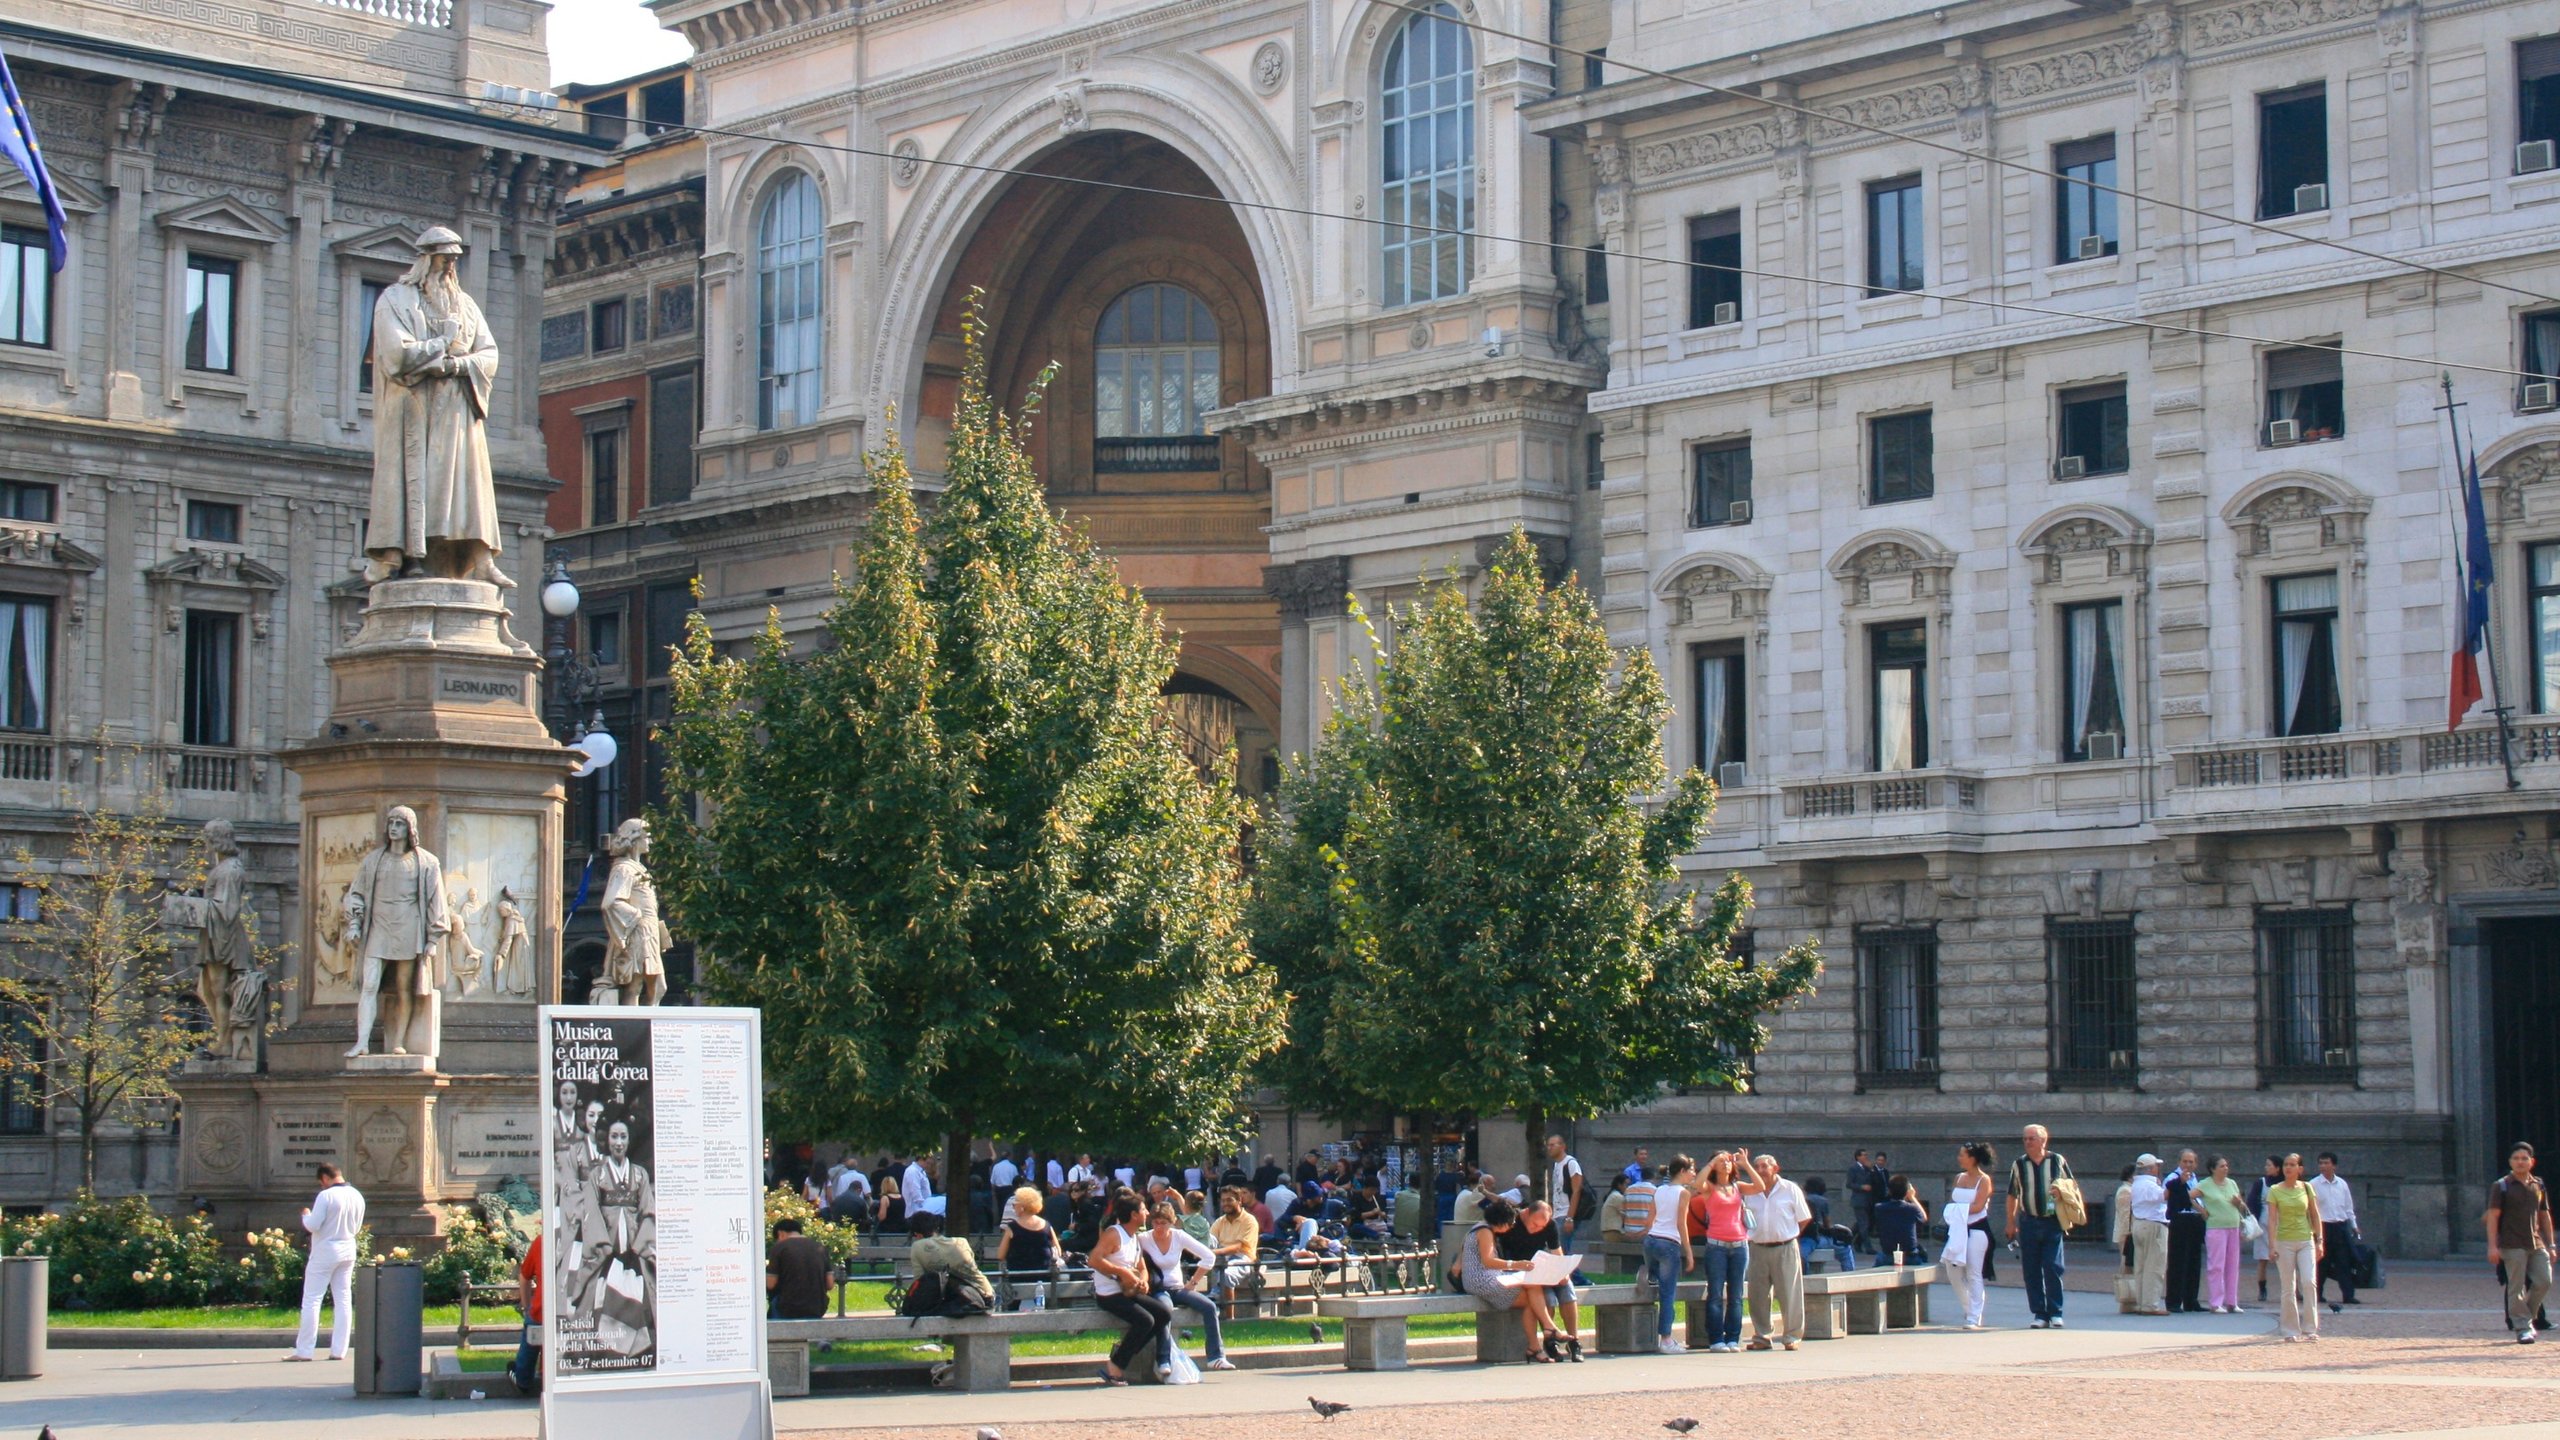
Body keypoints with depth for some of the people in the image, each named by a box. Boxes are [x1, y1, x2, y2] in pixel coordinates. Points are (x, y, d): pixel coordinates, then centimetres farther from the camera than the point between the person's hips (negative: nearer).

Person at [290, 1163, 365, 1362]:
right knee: (343, 1300, 9)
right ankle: (339, 1350, 8)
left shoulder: (326, 1196, -17)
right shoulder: (357, 1197, 5)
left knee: (311, 1300, 0)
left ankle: (304, 1351, 0)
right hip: (348, 1250, 6)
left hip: (325, 1252, -6)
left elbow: (313, 1225, -18)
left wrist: (306, 1215, 1)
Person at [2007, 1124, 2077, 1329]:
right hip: (2029, 1223, 2)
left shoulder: (2057, 1160, 2)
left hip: (2052, 1222, -2)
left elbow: (2073, 1185, 12)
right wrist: (2011, 1223, 12)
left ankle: (2055, 1313, 1)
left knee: (2053, 1268, -8)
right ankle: (2040, 1314, 7)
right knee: (2031, 1271, 1)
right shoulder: (2019, 1164, 6)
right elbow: (2012, 1195, 13)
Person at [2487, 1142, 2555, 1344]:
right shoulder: (2501, 1187, -1)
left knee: (2544, 1282, -2)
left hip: (2537, 1244, 5)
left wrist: (2550, 1245, 16)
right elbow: (2492, 1216, -5)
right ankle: (2522, 1327, 1)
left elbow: (2545, 1216, 19)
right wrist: (2493, 1246, -13)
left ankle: (2526, 1315, 19)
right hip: (2513, 1245, -5)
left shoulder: (2539, 1185, 13)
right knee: (2517, 1288, -5)